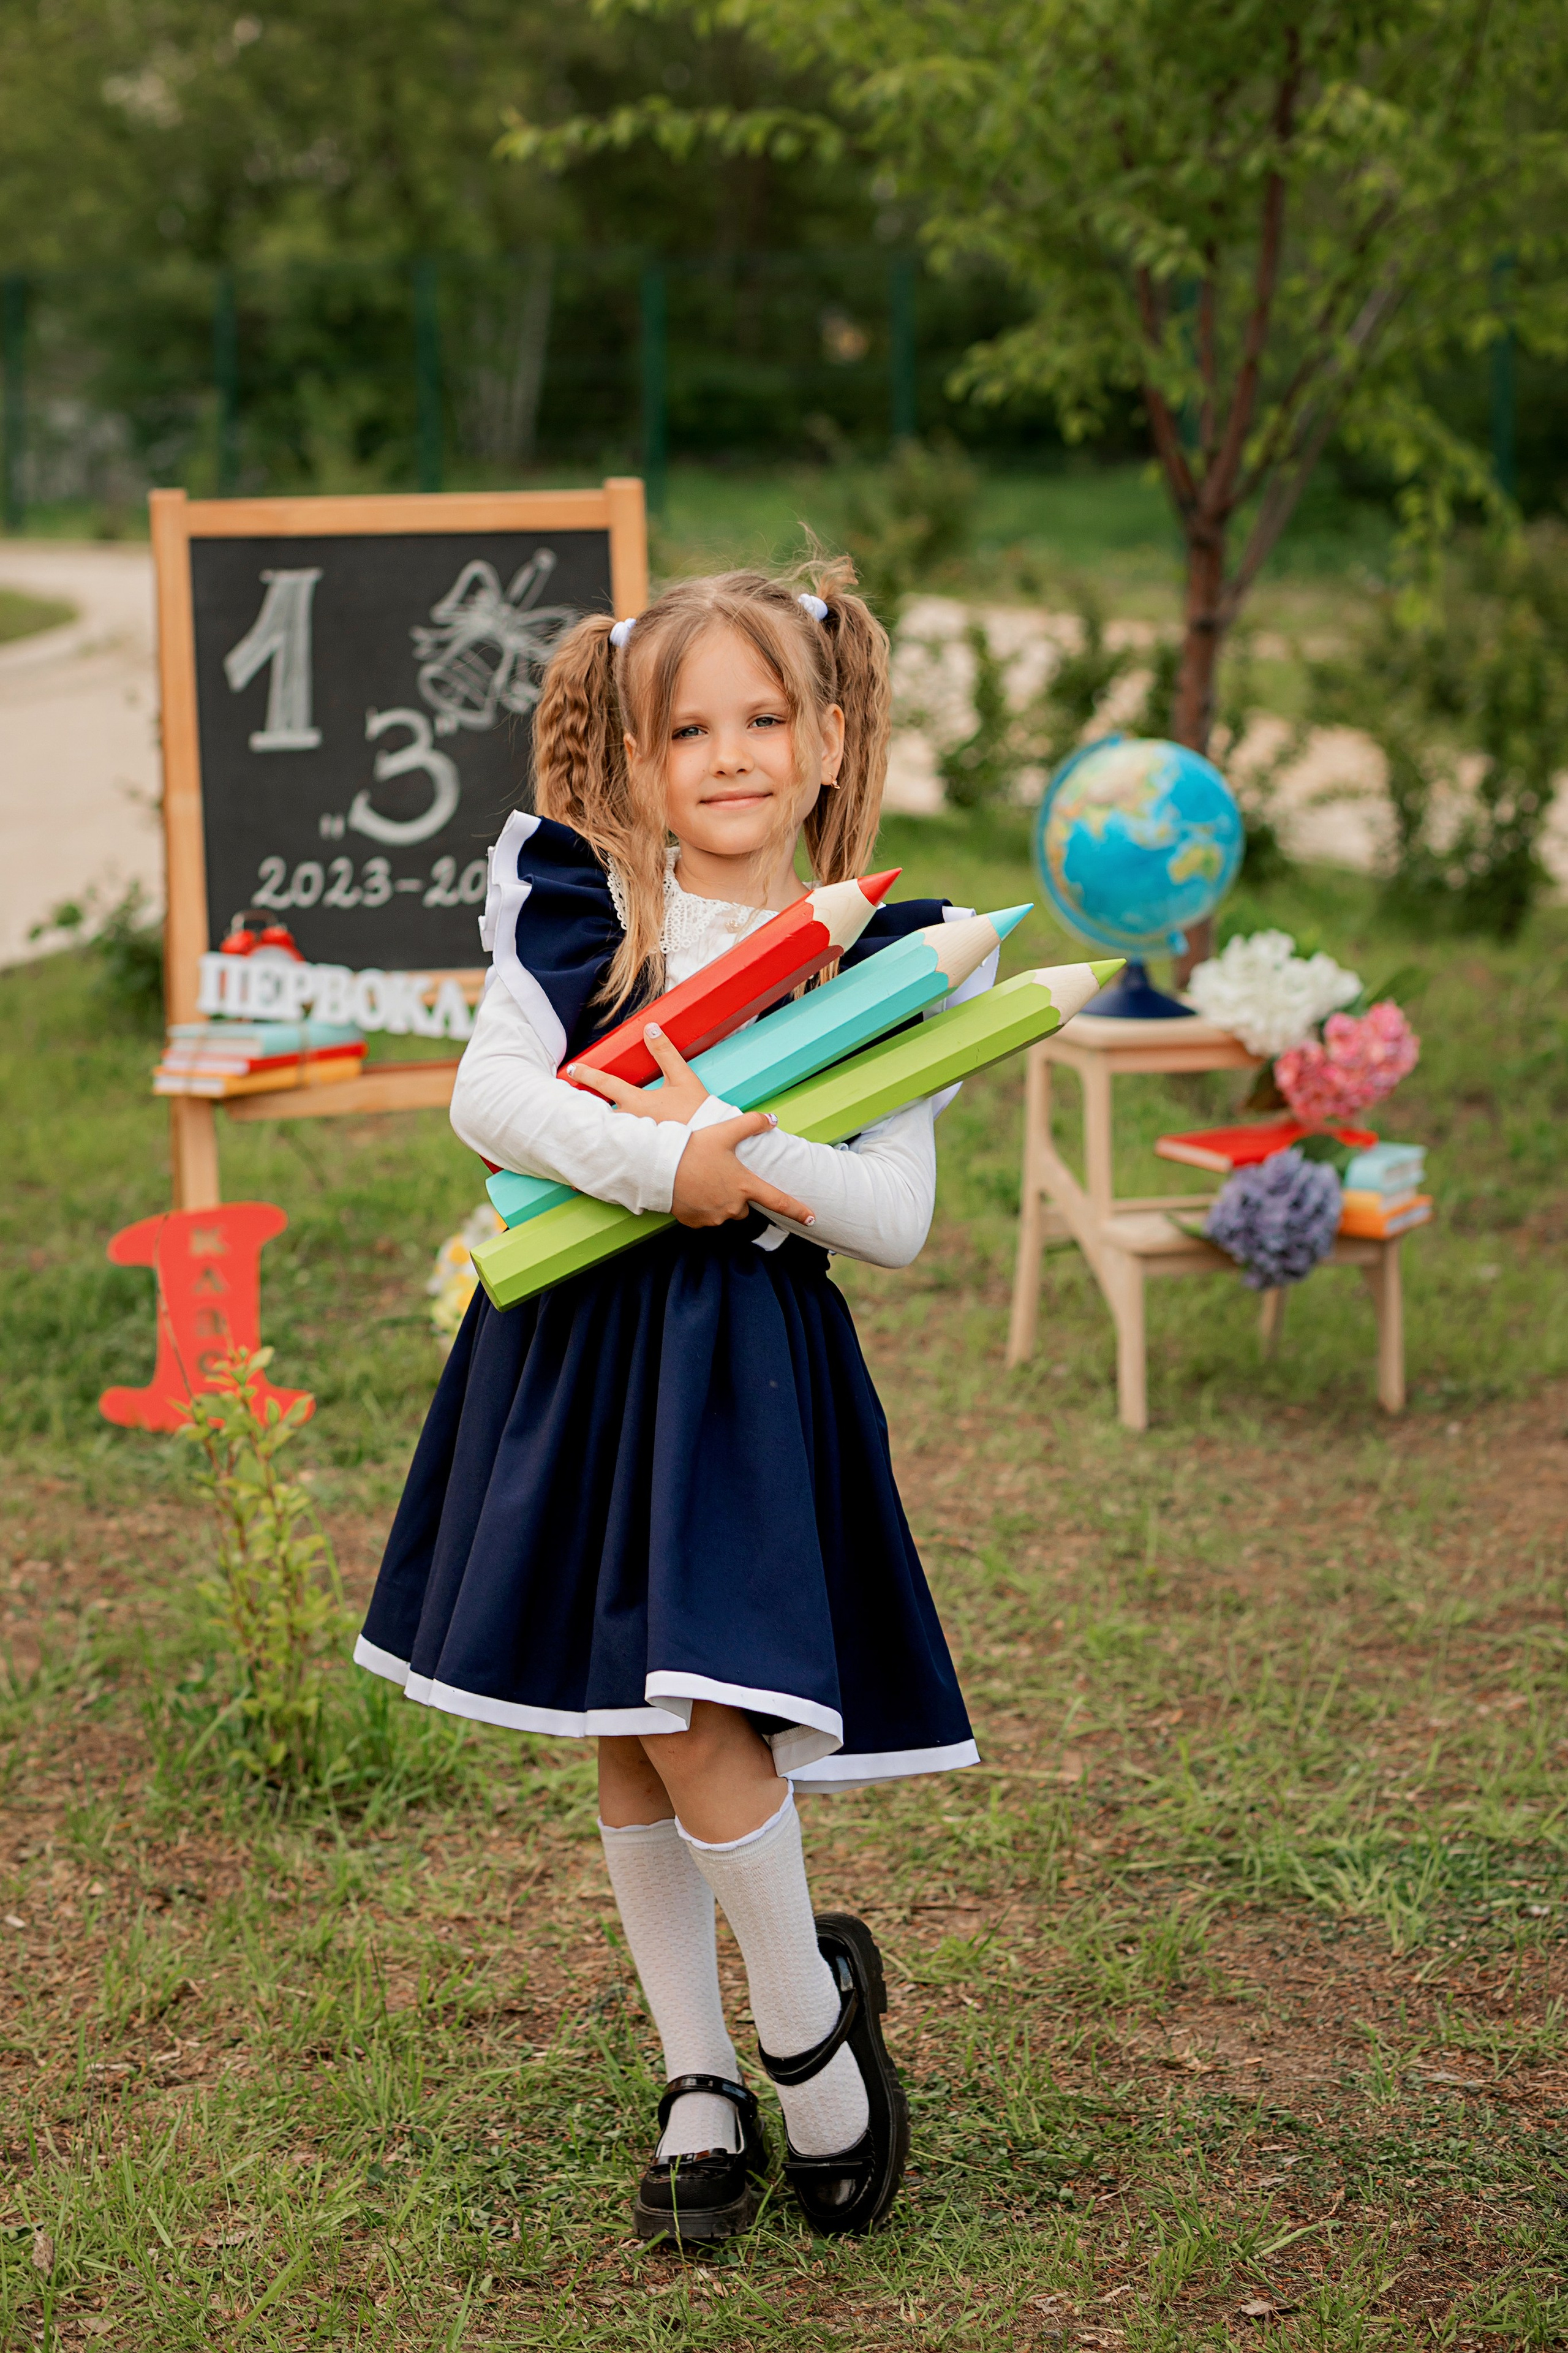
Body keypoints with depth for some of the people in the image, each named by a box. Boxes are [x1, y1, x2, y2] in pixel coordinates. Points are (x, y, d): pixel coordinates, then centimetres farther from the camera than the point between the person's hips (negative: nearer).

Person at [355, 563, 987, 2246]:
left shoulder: (874, 960, -2)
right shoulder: (581, 910, 2)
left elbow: (899, 1217, -8)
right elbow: (485, 1094, -11)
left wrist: (733, 1145, -21)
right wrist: (659, 1162, -21)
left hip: (746, 1367, -3)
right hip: (579, 1349, 3)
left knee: (693, 1721, -13)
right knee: (624, 1752, 10)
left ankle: (814, 2028, 13)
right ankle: (702, 2089, 25)